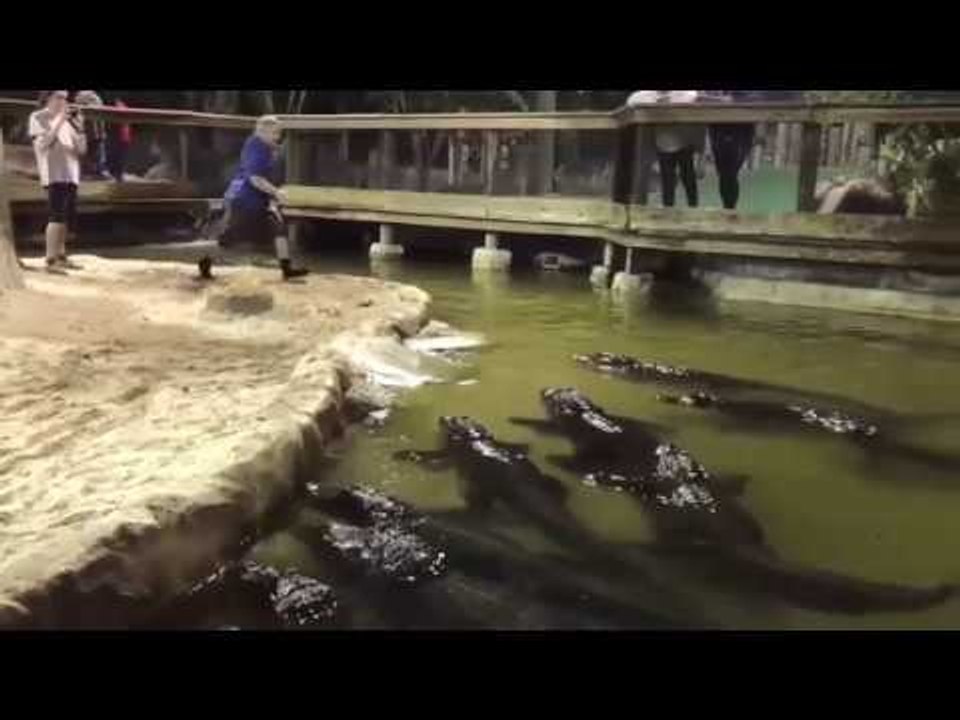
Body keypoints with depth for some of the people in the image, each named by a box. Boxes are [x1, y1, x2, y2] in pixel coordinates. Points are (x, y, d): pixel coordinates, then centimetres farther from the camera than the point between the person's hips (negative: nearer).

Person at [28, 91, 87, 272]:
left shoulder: (66, 121, 21)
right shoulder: (37, 118, 3)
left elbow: (81, 150, 14)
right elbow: (42, 144, -12)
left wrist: (80, 127, 0)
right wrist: (58, 122, -13)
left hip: (70, 174, 7)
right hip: (54, 174, -7)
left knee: (67, 217, 8)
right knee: (58, 215, -16)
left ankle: (61, 257, 17)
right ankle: (50, 261, -18)